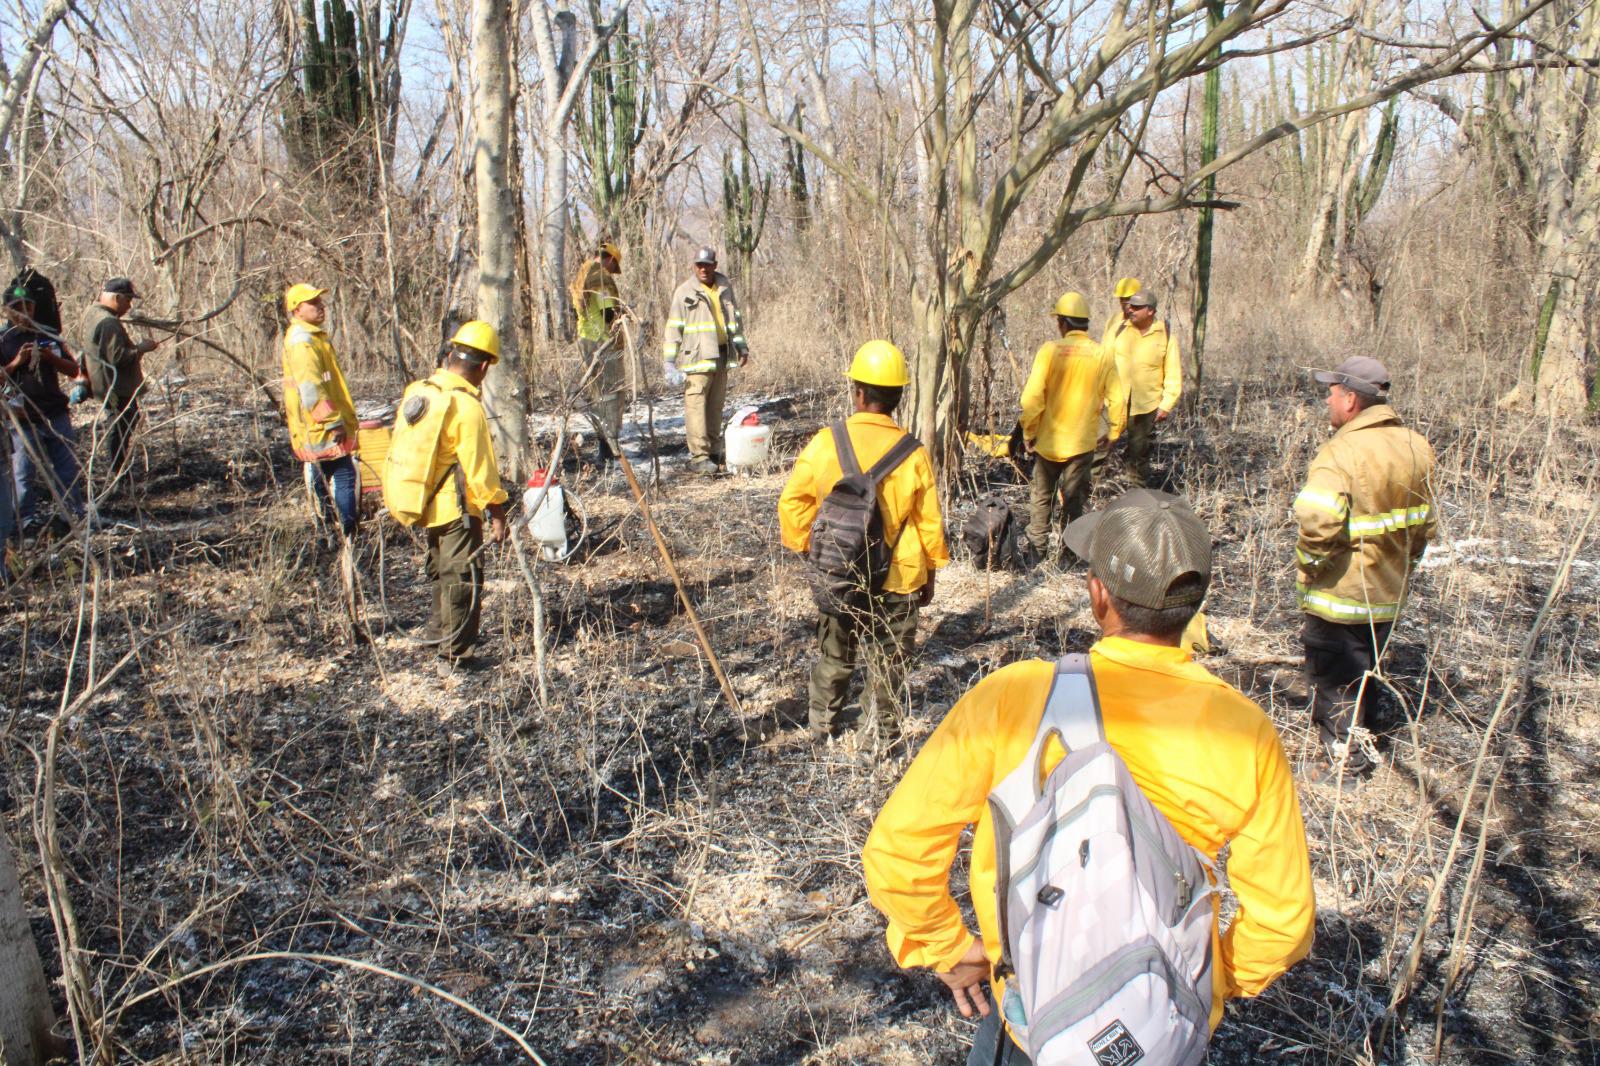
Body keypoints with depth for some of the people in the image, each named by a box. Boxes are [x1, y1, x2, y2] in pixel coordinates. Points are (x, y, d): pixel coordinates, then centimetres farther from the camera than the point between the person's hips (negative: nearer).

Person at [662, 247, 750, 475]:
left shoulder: (724, 289, 13)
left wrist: (741, 346, 19)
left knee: (716, 407, 10)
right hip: (696, 357, -5)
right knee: (696, 406, -11)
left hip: (720, 357, 5)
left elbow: (735, 318, 25)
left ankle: (714, 453, 18)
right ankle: (699, 457, -11)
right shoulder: (684, 292, -2)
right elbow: (673, 329, -3)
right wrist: (669, 362, -8)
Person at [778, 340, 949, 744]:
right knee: (887, 666, 14)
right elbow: (930, 523, -3)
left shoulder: (825, 444, -12)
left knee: (834, 659, 21)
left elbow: (791, 503, -5)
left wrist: (803, 545, 11)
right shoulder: (914, 454, -12)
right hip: (898, 582, -1)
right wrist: (930, 573, 12)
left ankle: (821, 733, 34)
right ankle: (883, 739, 23)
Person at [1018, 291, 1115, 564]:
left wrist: (1028, 433, -3)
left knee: (1042, 496, 16)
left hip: (1048, 440, -1)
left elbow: (1032, 397, -14)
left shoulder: (1049, 350, -12)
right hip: (1082, 443, 1)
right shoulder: (1102, 356, -6)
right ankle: (1069, 552, 15)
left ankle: (1036, 548, 23)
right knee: (1074, 500, 12)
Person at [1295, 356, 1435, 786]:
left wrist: (1310, 561, -22)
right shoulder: (1417, 448, 1)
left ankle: (1345, 765, 19)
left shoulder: (1341, 453, -24)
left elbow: (1319, 520, -40)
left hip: (1338, 597, -7)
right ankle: (1360, 743, 38)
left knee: (1332, 685, 9)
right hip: (1389, 595, 7)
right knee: (1364, 679, 24)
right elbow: (1425, 523, 10)